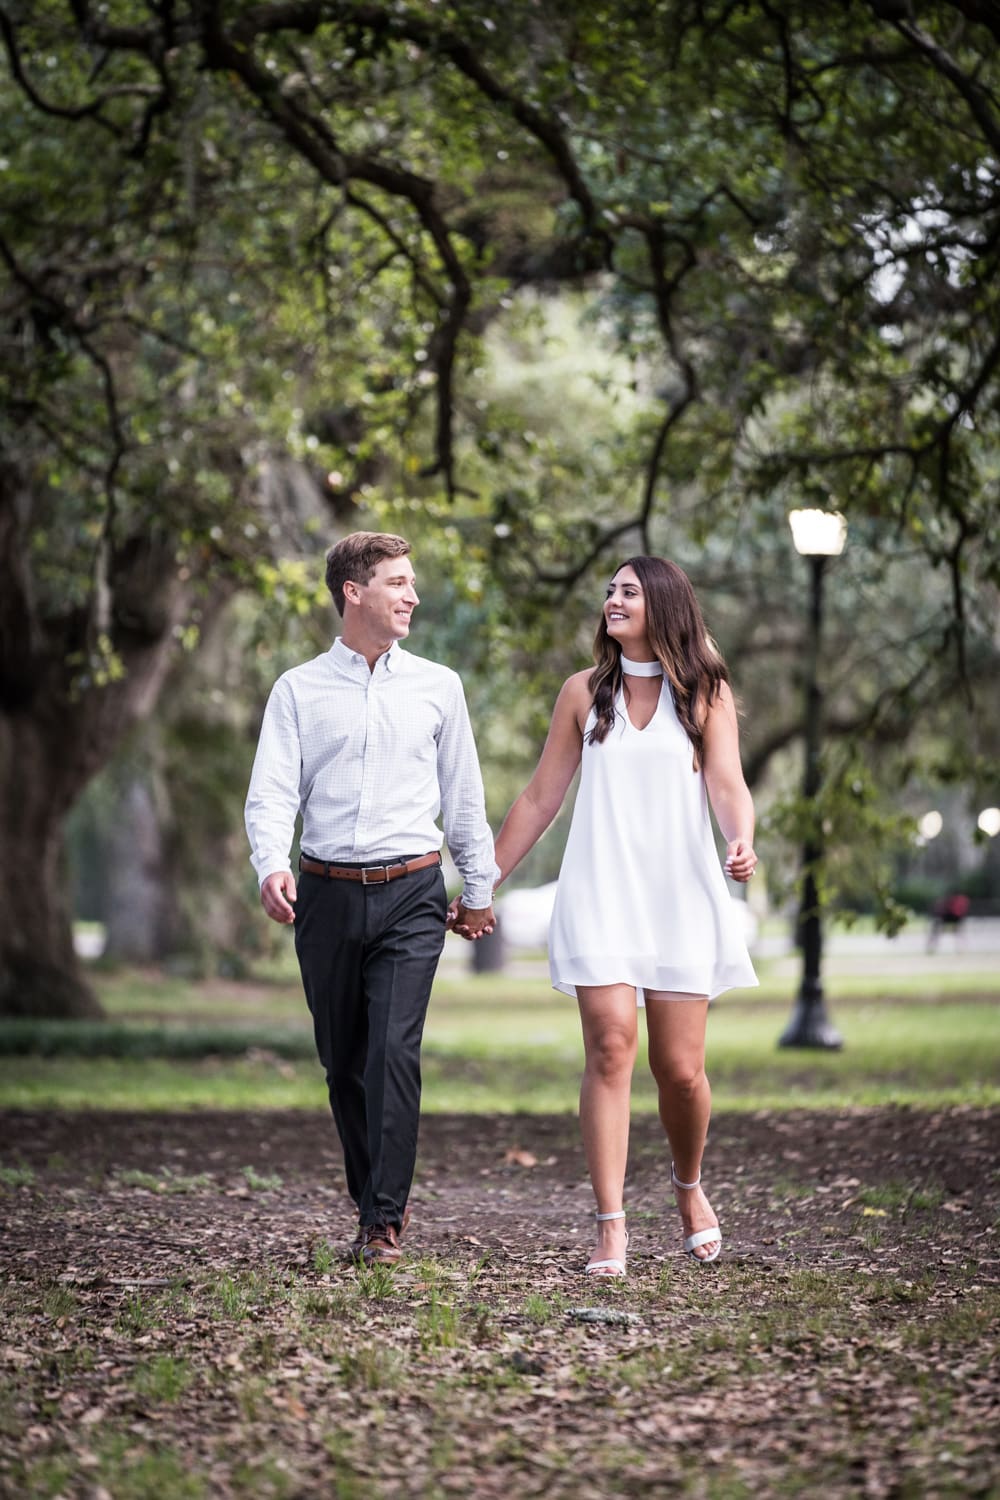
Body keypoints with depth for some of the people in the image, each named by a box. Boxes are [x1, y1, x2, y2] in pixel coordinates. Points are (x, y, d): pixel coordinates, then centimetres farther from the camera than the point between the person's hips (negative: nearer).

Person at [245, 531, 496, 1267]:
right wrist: (272, 866, -21)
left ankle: (384, 1221, -11)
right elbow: (272, 792, -3)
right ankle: (378, 1199, 24)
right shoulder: (299, 689, 5)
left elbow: (464, 794, 14)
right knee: (343, 1061, 7)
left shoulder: (437, 686, 8)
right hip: (327, 894, 1)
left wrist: (480, 888, 16)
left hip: (411, 894, -1)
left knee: (395, 1051, -14)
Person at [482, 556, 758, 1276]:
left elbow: (728, 785, -3)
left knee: (681, 1068, -2)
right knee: (611, 1046, -15)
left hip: (682, 894, 0)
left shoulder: (705, 693, 7)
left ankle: (689, 1185, 28)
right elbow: (540, 798, 15)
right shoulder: (585, 692, 11)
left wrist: (742, 841, -25)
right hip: (601, 894, 1)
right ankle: (611, 1227, -14)